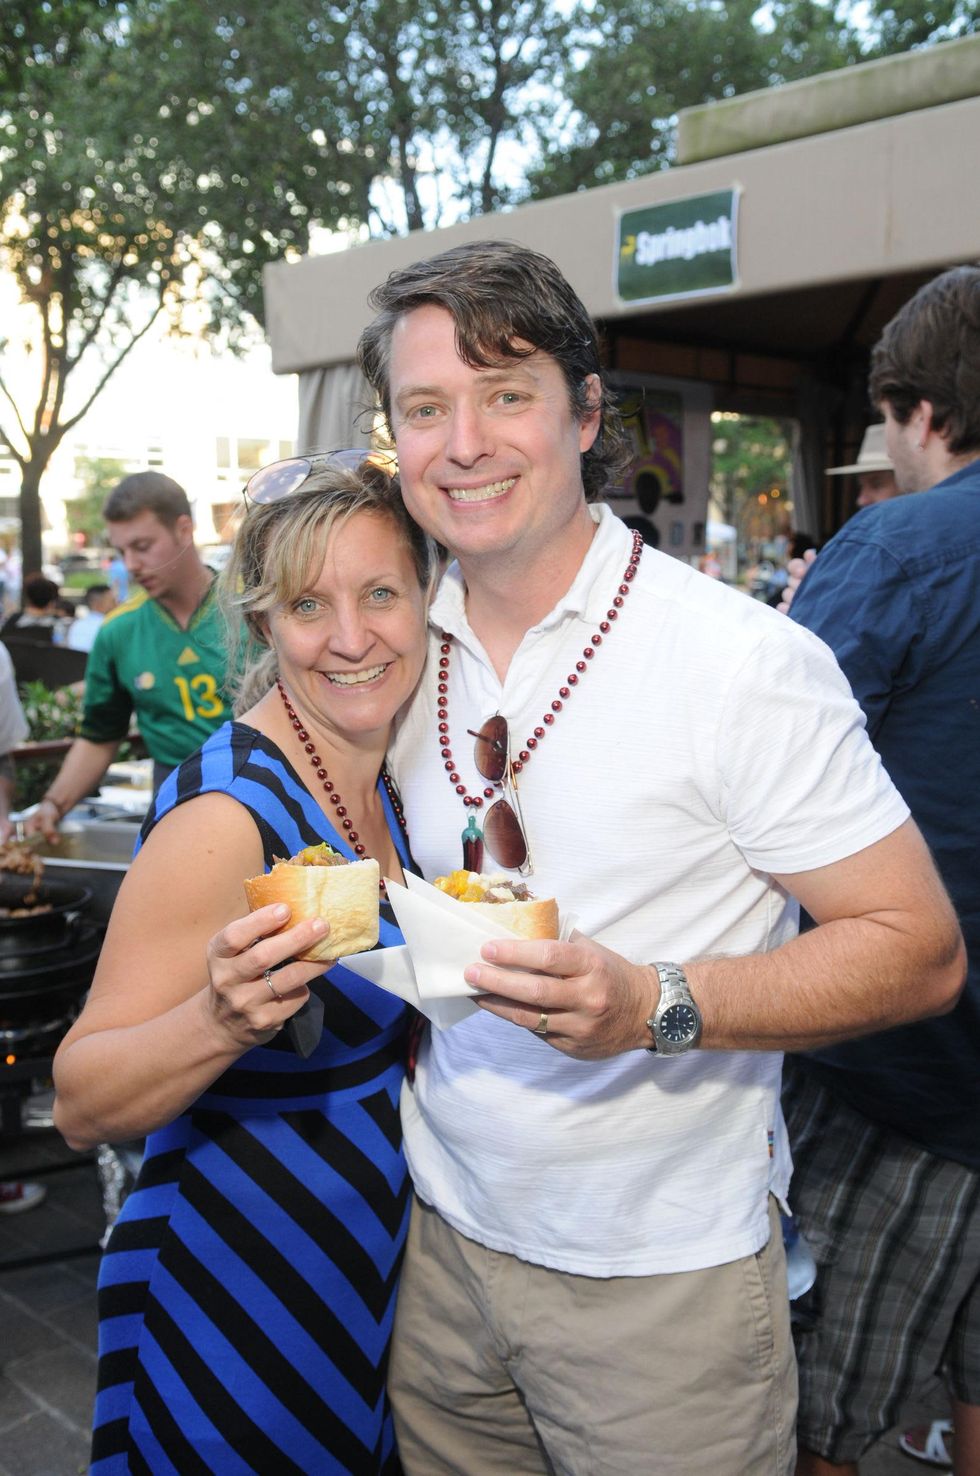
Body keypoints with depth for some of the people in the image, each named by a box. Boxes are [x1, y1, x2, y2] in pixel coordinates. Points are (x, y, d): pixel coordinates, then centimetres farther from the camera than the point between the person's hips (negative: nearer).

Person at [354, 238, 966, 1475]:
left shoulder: (745, 662, -18)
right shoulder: (405, 653, 0)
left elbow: (920, 952, -15)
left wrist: (655, 1005, -27)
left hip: (660, 1272, -5)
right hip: (441, 1233, 5)